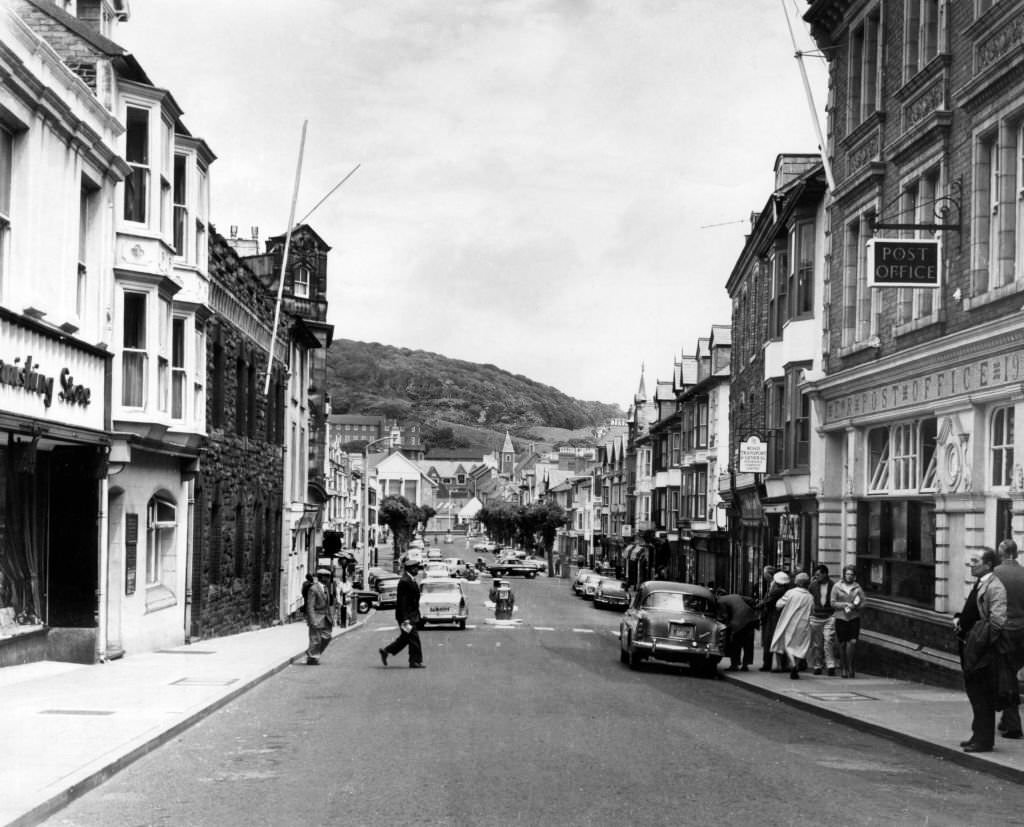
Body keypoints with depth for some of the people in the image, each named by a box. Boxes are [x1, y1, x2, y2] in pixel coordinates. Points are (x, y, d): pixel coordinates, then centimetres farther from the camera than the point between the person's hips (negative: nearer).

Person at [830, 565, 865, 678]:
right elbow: (833, 603, 0)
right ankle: (843, 668, 15)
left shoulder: (857, 587, 6)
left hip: (854, 618, 0)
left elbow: (862, 602, 5)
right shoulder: (837, 587, 3)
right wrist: (845, 604, -12)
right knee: (842, 644, 3)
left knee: (853, 642, -12)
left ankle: (850, 667, 0)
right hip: (841, 618, 0)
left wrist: (854, 606, -14)